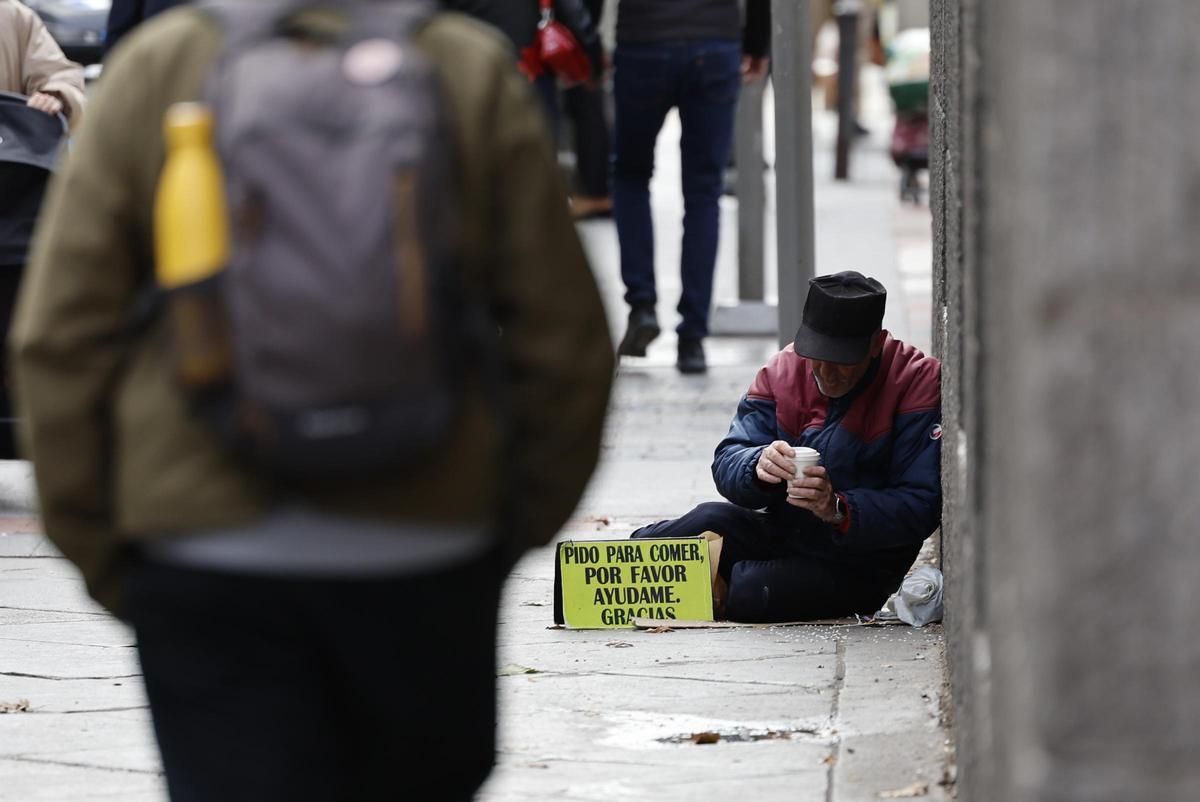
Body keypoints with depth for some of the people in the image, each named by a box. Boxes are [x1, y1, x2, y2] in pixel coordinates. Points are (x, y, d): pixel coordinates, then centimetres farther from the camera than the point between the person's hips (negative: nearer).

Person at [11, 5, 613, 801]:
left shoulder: (155, 64, 1)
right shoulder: (473, 70, 0)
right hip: (422, 542, 0)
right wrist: (525, 518, 14)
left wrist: (97, 551, 7)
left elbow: (60, 338, -1)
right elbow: (566, 339, 0)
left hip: (205, 549, 0)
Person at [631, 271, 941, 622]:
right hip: (782, 532, 4)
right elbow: (727, 463, -4)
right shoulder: (785, 369, -1)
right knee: (711, 520, -26)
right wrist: (759, 466, -28)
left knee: (751, 593, -29)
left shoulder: (918, 385, -14)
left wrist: (839, 509, -34)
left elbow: (920, 508, -20)